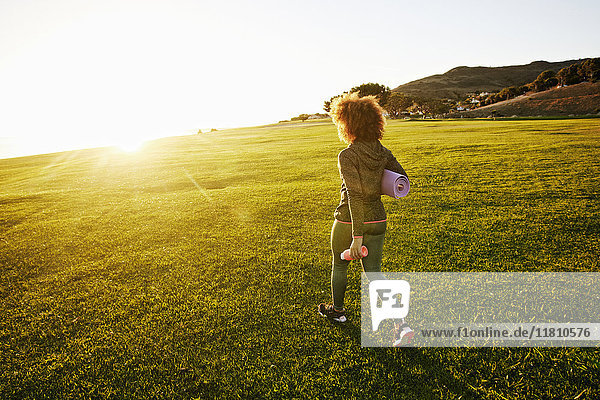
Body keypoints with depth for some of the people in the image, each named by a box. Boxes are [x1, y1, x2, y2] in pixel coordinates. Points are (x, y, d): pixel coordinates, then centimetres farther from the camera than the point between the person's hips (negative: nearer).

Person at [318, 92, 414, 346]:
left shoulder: (347, 156, -20)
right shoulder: (382, 153, 0)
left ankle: (337, 311, 41)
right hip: (377, 220, 5)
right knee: (374, 274, 11)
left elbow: (355, 195, -26)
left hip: (349, 221, -5)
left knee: (339, 264, 21)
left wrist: (357, 236, -25)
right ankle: (400, 323, -3)